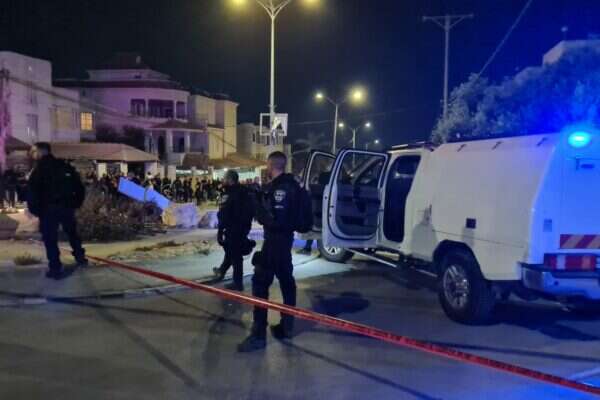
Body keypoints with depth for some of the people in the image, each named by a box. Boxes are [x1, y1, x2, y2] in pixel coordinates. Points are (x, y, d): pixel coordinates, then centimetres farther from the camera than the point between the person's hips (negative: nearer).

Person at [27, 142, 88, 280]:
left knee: (50, 238, 2)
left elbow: (33, 191, -13)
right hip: (67, 206, 5)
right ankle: (80, 257, 29)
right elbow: (79, 186, 10)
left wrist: (34, 210, -4)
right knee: (72, 232, 23)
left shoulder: (39, 169, -6)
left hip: (48, 208, -5)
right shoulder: (65, 166, 10)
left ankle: (56, 269, 2)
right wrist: (76, 204, 15)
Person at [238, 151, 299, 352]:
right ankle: (287, 326, 28)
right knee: (286, 279, 16)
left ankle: (258, 335, -6)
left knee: (261, 283, -8)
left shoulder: (279, 188, -21)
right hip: (284, 238, 11)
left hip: (275, 239, -11)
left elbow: (275, 219, -26)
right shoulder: (290, 184, 10)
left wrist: (257, 207, -13)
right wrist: (260, 198, 5)